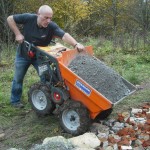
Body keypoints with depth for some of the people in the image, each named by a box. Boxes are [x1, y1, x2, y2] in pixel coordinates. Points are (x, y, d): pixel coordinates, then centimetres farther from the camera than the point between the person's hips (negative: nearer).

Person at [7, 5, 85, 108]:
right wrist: (18, 34, -21)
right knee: (18, 78, 10)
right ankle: (15, 101, 29)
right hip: (23, 54, 0)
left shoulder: (52, 26, -26)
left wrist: (76, 44, -60)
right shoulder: (29, 18, -25)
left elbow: (64, 35, -43)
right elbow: (10, 19, -14)